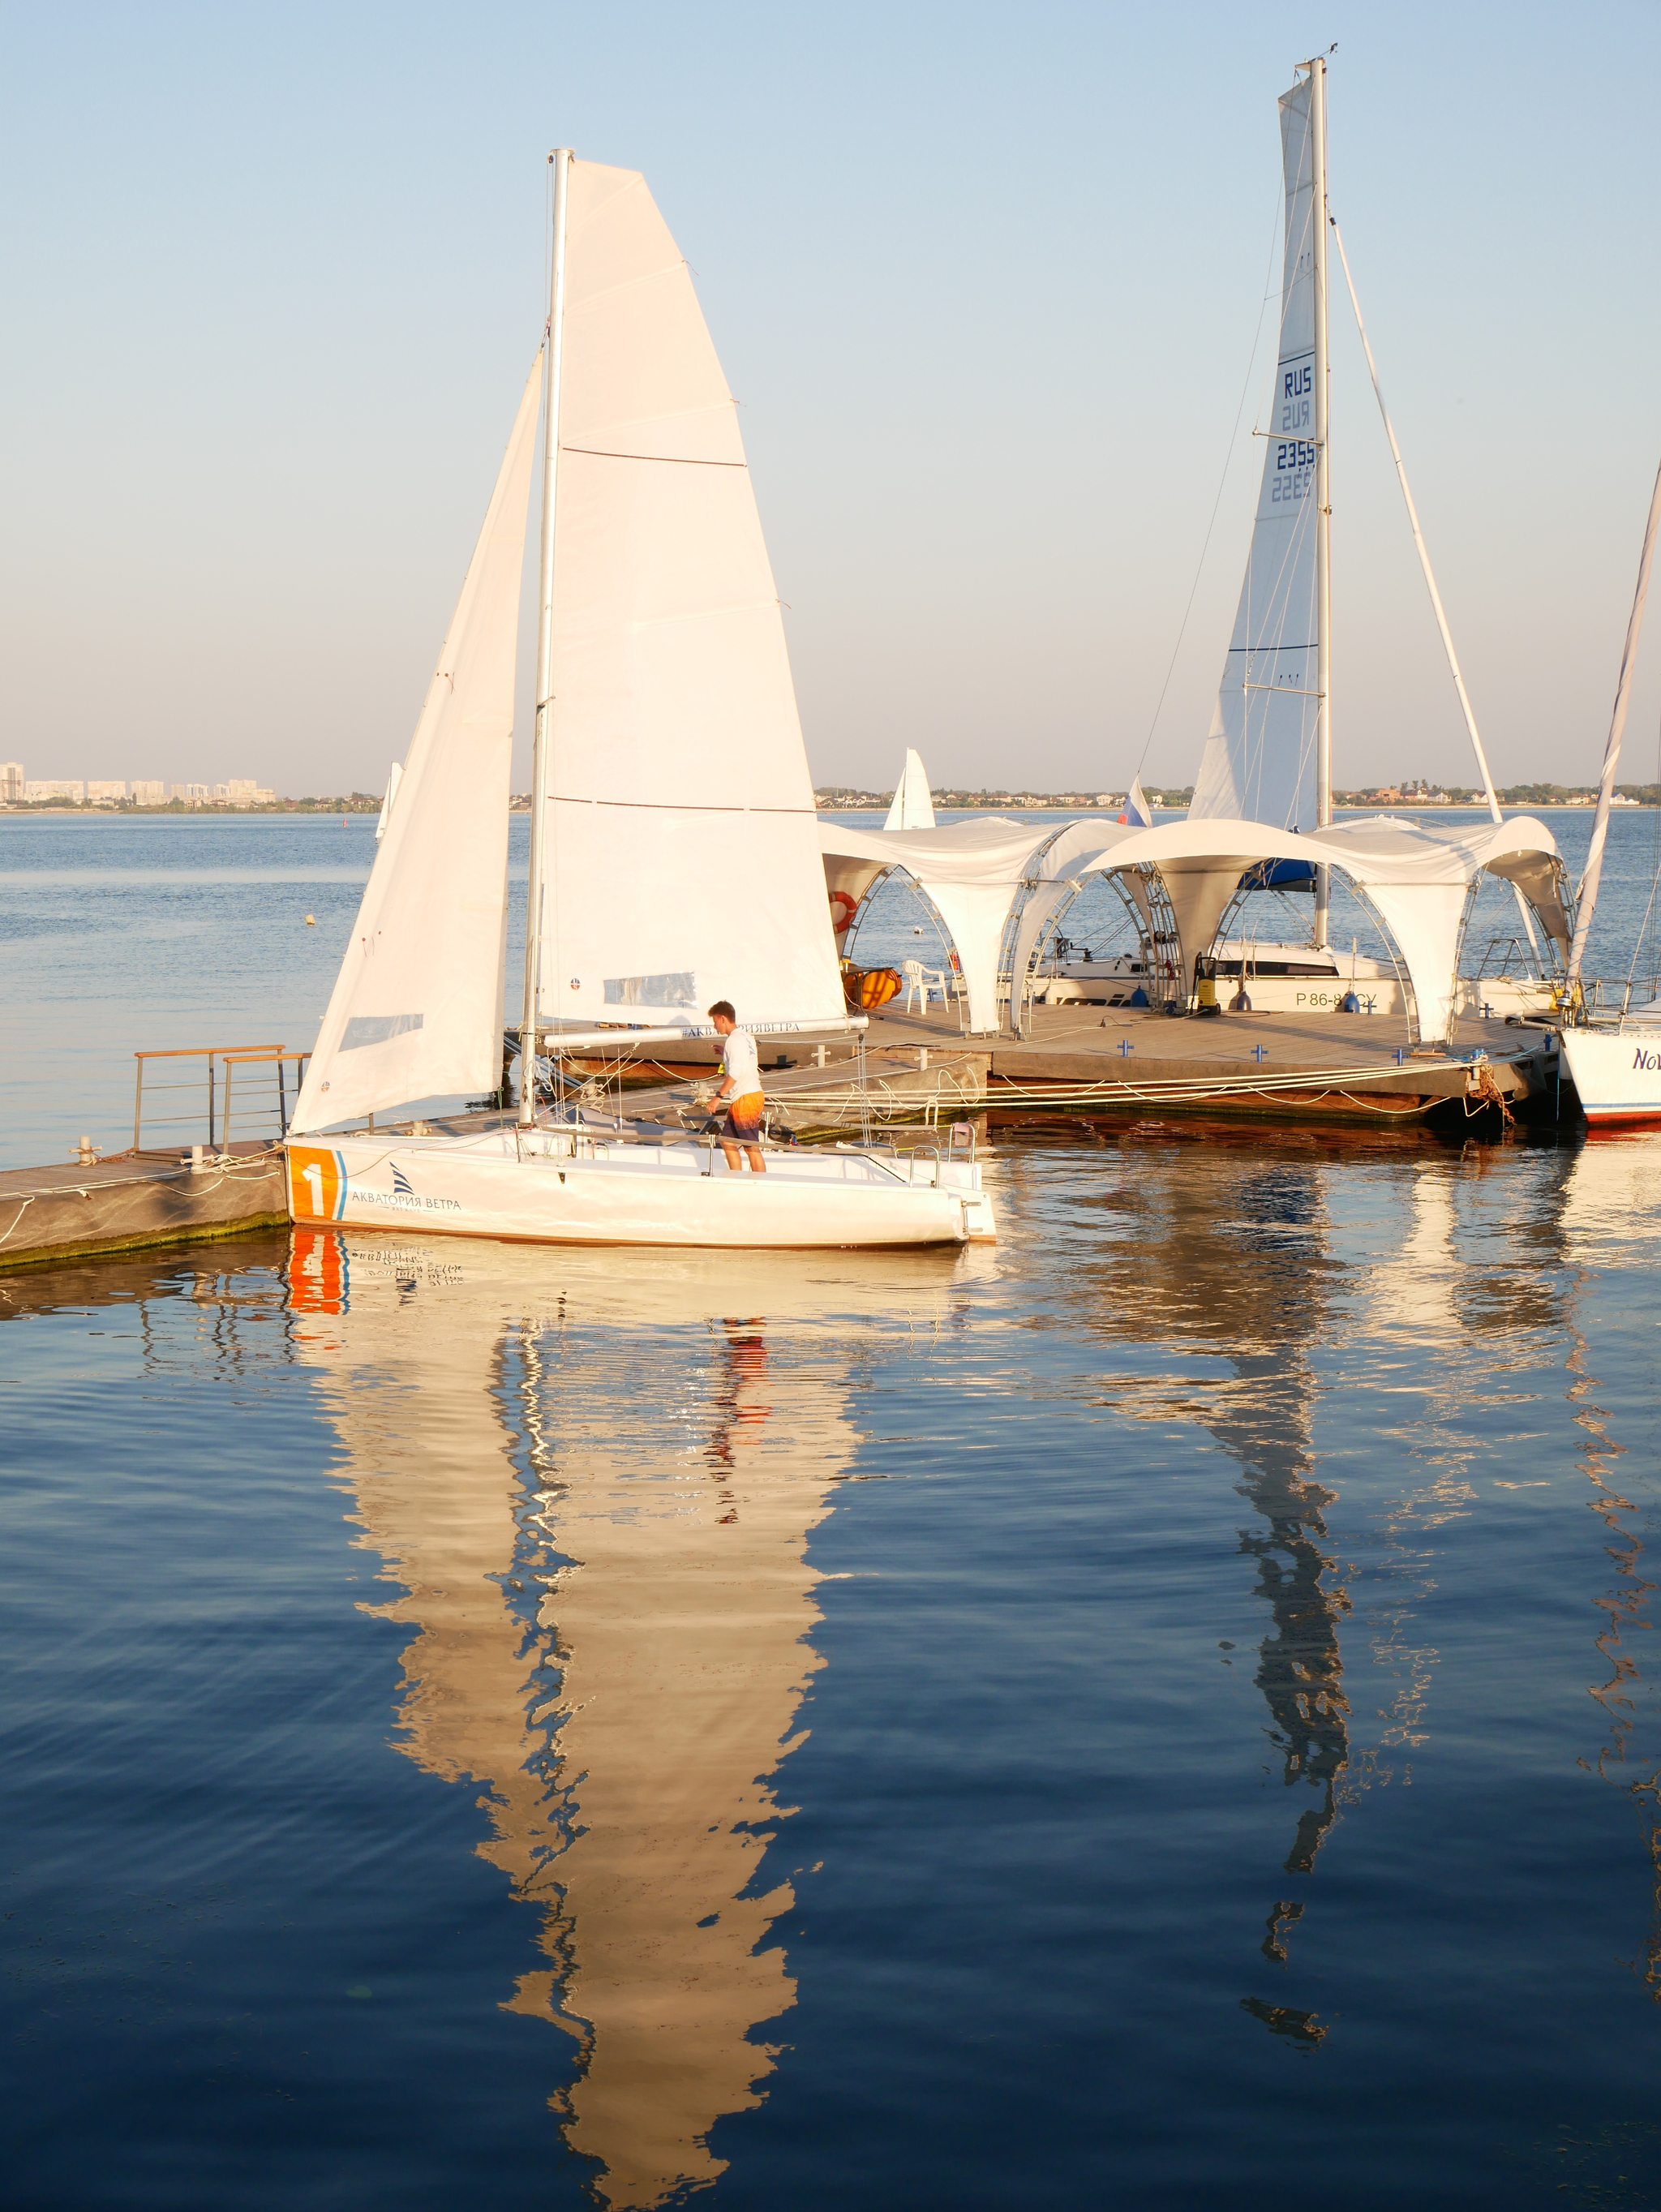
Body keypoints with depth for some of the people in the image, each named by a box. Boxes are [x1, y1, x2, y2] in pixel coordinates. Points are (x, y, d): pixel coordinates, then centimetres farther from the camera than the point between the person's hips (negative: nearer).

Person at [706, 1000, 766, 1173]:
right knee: (727, 1140, 14)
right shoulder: (745, 1036, 16)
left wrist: (719, 1096, -21)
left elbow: (736, 1071, -23)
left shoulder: (735, 1039, -14)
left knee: (752, 1147, -8)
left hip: (746, 1098, -11)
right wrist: (725, 1055, 19)